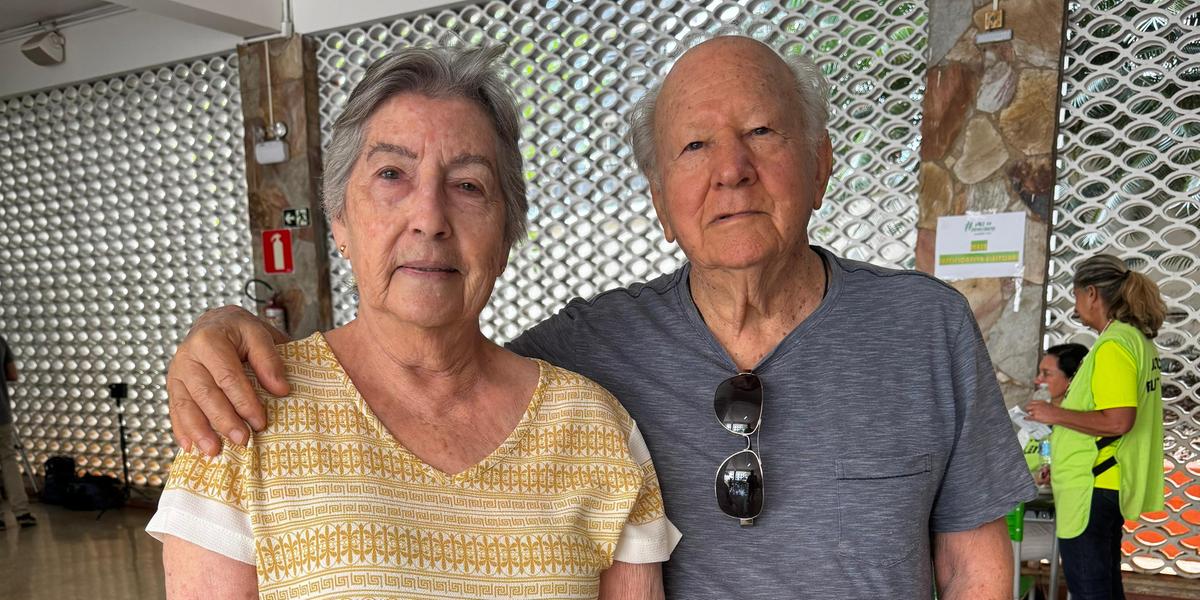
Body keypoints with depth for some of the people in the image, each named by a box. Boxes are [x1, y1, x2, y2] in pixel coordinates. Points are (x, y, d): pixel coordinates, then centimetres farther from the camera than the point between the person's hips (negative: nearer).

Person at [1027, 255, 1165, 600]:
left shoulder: (1113, 345, -19)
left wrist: (1055, 414, -15)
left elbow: (1118, 420, -28)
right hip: (1107, 483, 10)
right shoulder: (1137, 338, 12)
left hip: (1092, 488, -10)